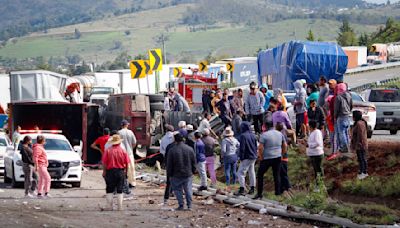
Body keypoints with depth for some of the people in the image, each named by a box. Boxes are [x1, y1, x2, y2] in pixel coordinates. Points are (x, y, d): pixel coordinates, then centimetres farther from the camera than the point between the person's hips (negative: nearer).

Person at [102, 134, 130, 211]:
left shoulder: (108, 151, -7)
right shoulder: (123, 151, -2)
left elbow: (104, 163, -7)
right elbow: (127, 163, -1)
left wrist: (104, 172, 3)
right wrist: (125, 172, 12)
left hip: (110, 171, -1)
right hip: (121, 172, 1)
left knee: (109, 191, 7)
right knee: (119, 191, 7)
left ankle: (109, 207, 6)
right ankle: (120, 207, 7)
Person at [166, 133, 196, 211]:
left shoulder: (172, 150, -10)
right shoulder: (189, 149, -1)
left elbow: (169, 164, -5)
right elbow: (194, 162, 6)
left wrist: (170, 174, 5)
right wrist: (193, 171, 16)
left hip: (177, 175, -3)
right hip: (188, 174, 3)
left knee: (178, 190, 8)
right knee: (188, 190, 9)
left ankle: (181, 205, 3)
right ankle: (189, 206, 6)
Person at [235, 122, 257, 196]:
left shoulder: (243, 135, -15)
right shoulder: (253, 135, 8)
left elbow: (242, 148, -17)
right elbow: (256, 146, 16)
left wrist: (241, 157, -11)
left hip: (247, 158, -8)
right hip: (253, 157, 8)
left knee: (241, 173, -7)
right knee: (251, 172, 16)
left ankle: (242, 190, -14)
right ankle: (252, 189, 20)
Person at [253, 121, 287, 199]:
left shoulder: (264, 135, -13)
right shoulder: (280, 134, 5)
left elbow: (260, 148, -18)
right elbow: (285, 146, 11)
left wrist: (261, 156, -5)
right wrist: (282, 154, 19)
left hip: (267, 158, -5)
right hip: (278, 158, 5)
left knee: (260, 175, 5)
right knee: (277, 175, 13)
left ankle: (259, 193, 3)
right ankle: (278, 192, 11)